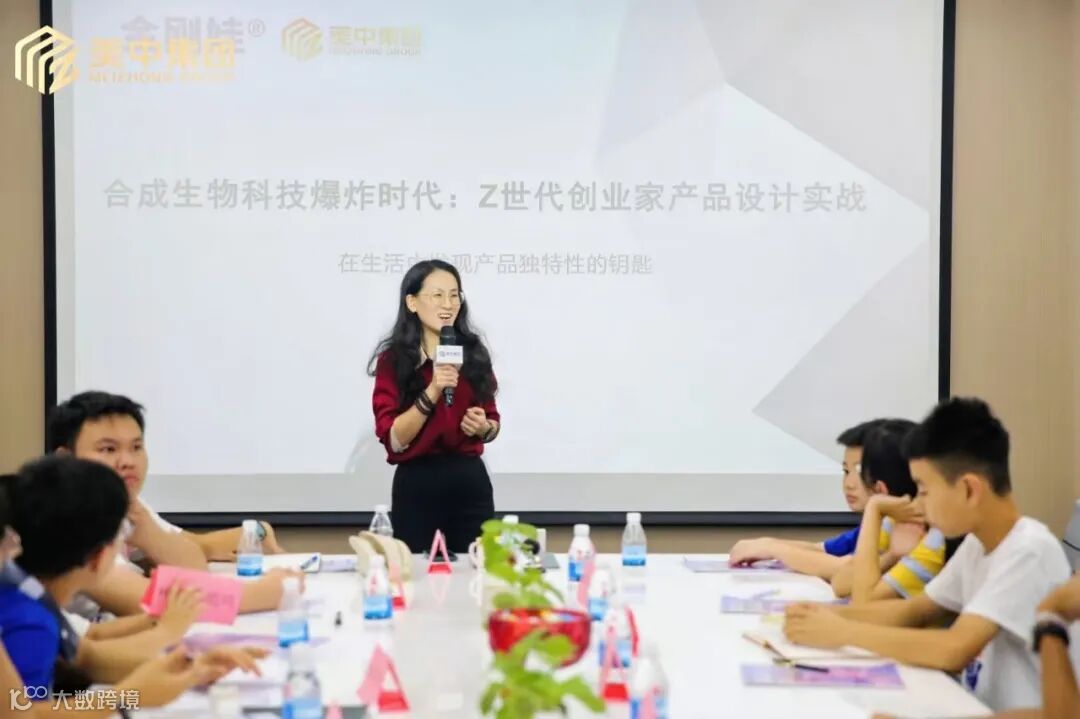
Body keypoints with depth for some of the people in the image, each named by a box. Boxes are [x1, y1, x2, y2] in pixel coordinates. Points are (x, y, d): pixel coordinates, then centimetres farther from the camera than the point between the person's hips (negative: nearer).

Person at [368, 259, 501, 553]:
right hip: (417, 485, -3)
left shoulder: (473, 354, 7)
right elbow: (394, 439, -12)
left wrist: (483, 427, -6)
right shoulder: (393, 360, -3)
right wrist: (433, 391, -21)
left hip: (471, 482, 3)